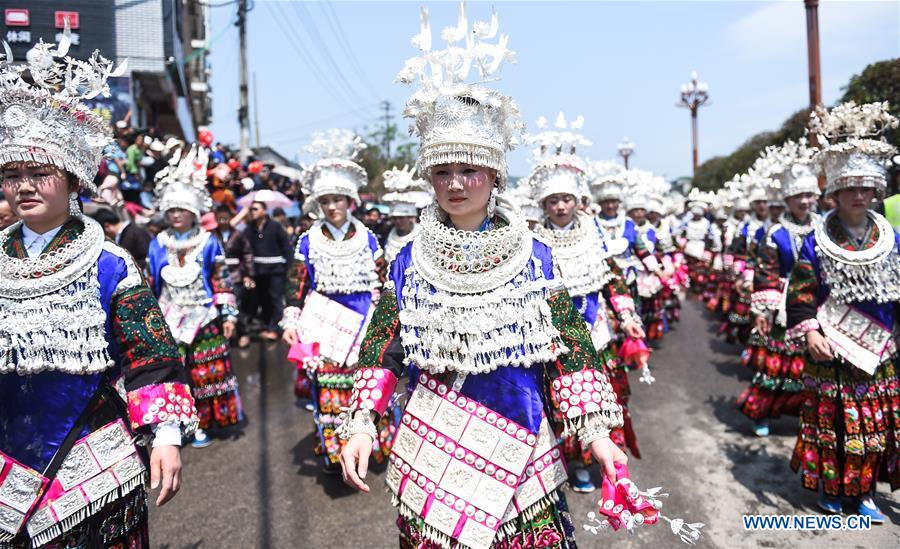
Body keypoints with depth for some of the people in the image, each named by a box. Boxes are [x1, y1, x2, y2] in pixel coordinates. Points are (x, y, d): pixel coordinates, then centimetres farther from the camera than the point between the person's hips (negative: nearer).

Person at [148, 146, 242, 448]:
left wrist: (228, 315, -2)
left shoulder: (208, 243, -1)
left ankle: (202, 425, 15)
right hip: (169, 321, 2)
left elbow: (222, 282, 0)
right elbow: (150, 285, 9)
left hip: (204, 320, -2)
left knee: (206, 373, 1)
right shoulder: (158, 245, 6)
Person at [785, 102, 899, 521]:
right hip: (832, 352, -3)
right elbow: (800, 295, -5)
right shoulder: (816, 243, -5)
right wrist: (809, 332, -17)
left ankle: (863, 491, 25)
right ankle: (828, 486, 23)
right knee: (831, 421, 5)